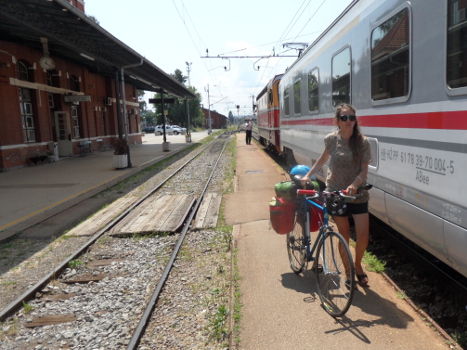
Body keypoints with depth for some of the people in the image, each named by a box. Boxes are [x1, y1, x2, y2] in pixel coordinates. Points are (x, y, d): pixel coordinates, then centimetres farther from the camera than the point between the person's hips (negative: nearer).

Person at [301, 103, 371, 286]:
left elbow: (364, 170, -9)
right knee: (344, 235, 7)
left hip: (358, 194, 0)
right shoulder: (331, 139, -4)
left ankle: (358, 265, 28)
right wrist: (308, 175, 11)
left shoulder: (362, 142, -7)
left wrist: (355, 184, -27)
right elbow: (323, 158, 14)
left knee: (363, 235, -2)